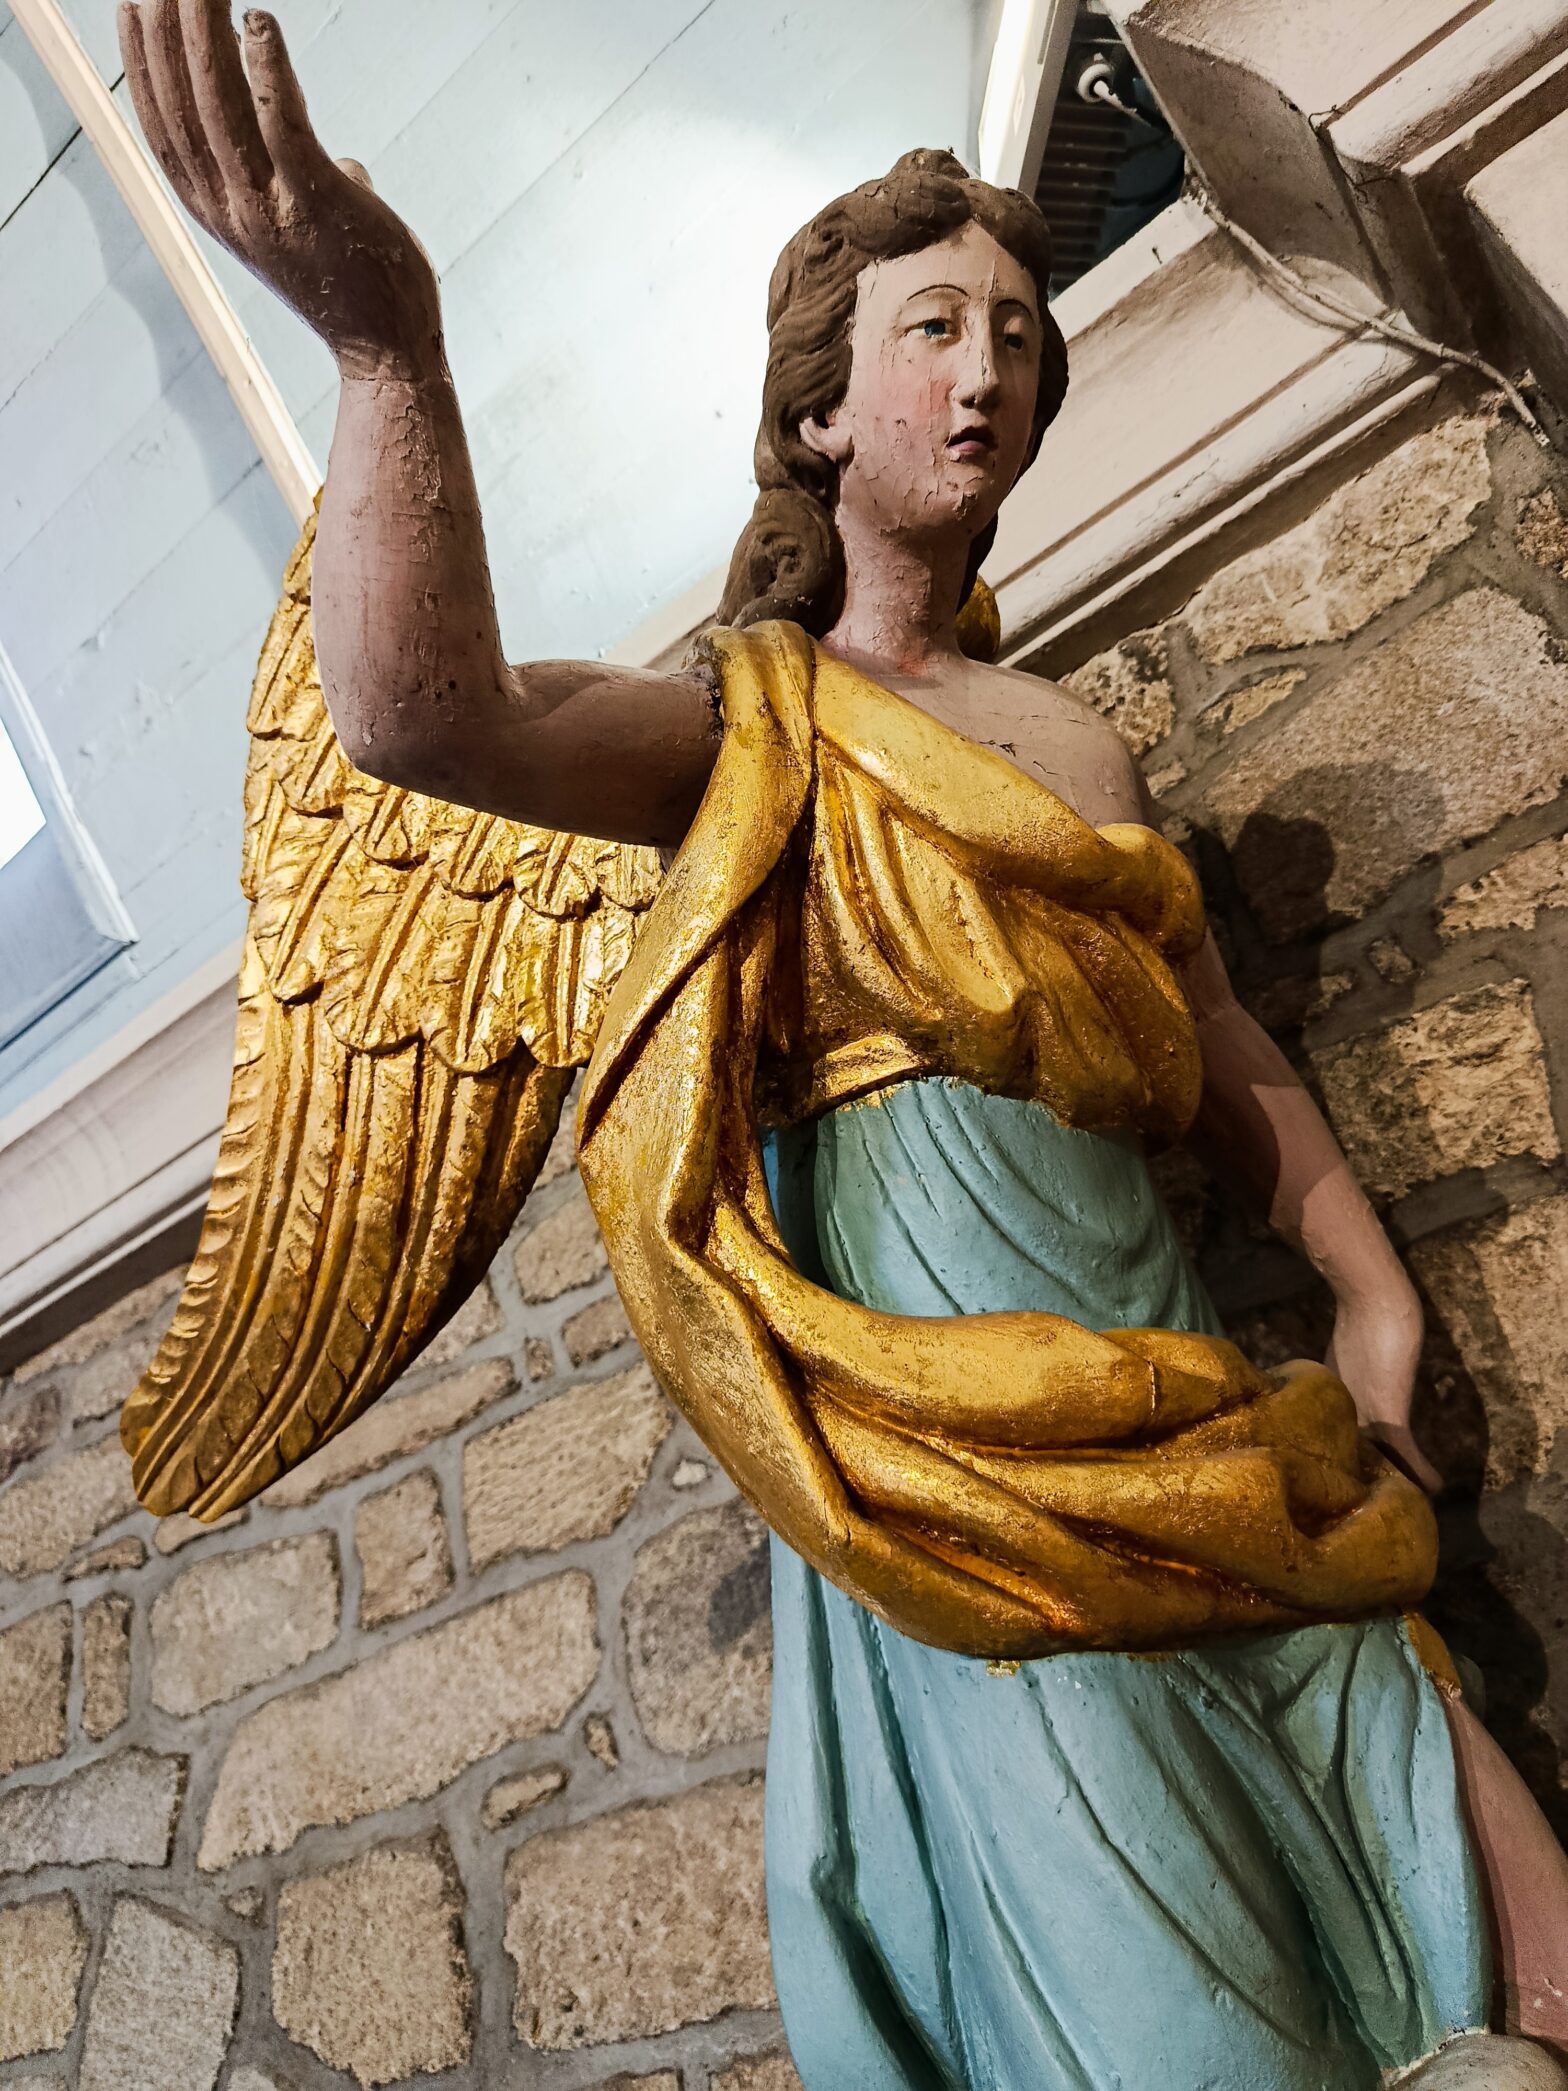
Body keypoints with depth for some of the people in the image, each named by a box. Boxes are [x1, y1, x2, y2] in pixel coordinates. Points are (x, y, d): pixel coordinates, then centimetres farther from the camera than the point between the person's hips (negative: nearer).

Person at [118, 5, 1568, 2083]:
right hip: (945, 1416, -6)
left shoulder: (1072, 732, 21)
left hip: (1184, 1397, 6)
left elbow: (1231, 1058, 21)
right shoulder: (750, 714, 4)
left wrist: (1374, 1290, 8)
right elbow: (427, 717, -17)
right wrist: (389, 351, -31)